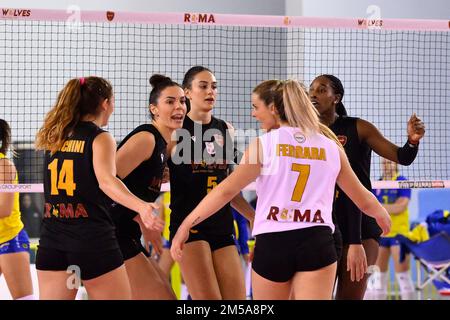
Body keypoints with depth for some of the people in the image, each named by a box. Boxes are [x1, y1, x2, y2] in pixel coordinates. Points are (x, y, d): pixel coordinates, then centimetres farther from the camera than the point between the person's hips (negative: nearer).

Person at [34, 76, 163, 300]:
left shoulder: (54, 138, 13)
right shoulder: (100, 138, -5)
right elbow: (106, 180, -23)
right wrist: (142, 207, -39)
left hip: (52, 239, 5)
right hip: (92, 239, -5)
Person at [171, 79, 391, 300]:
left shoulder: (263, 144, 1)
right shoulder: (331, 147, 11)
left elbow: (226, 191, -5)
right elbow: (364, 200, 19)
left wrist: (186, 225, -1)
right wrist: (383, 215, 41)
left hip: (272, 243, -1)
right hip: (317, 242, 1)